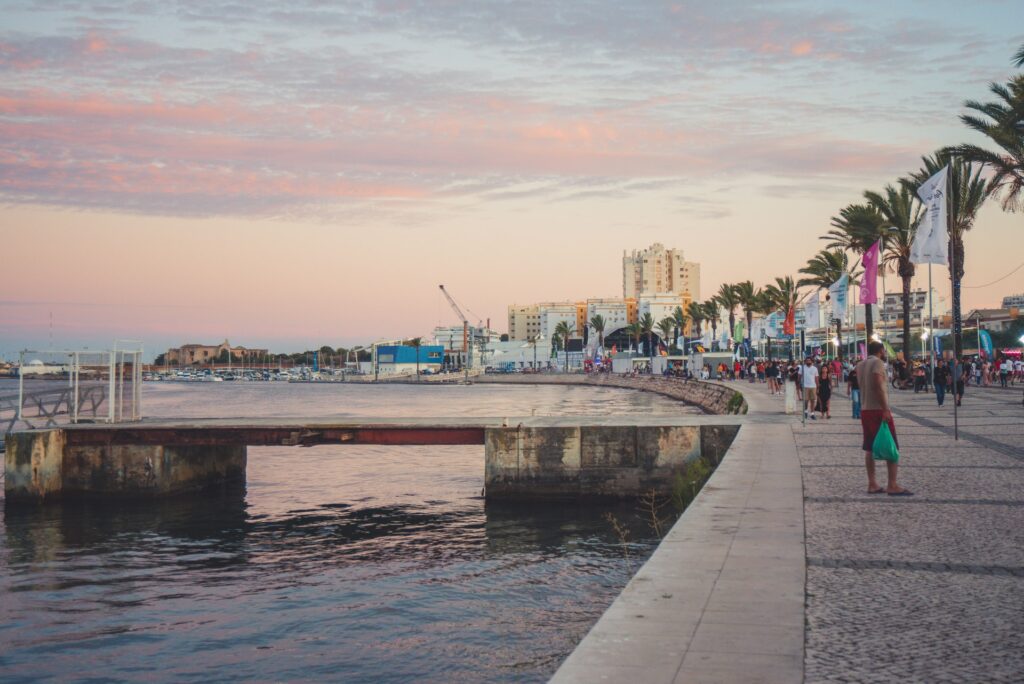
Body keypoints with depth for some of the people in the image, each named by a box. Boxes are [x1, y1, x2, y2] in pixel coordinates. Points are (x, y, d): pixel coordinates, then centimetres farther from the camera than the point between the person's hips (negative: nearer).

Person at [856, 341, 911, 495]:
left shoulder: (860, 365, 13)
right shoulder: (878, 363, -10)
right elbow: (878, 386, -21)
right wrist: (885, 409, -24)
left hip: (865, 411, 8)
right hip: (879, 410, -8)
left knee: (869, 448, 9)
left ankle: (872, 484, 9)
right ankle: (892, 485, -10)